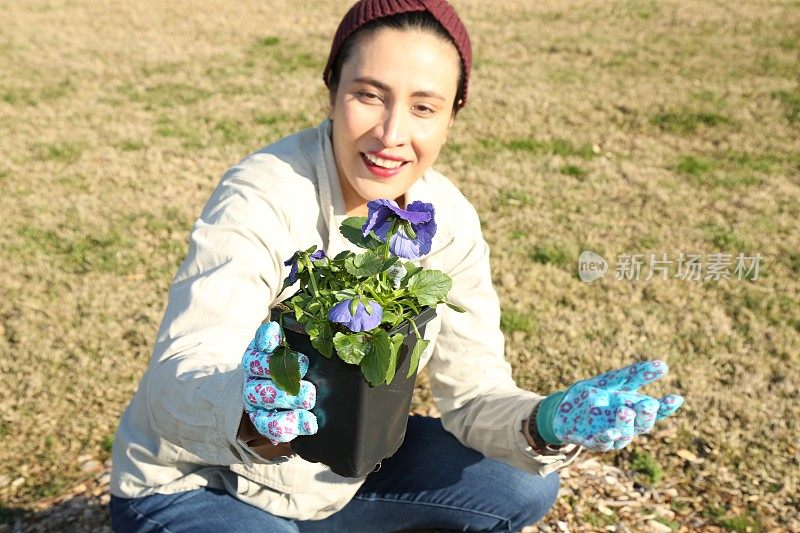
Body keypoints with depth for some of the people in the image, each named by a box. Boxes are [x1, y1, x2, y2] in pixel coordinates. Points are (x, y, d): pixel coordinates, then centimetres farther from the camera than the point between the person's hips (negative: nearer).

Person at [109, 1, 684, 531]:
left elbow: (472, 390, -9)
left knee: (521, 484, -4)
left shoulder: (447, 220, -9)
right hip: (198, 484, -5)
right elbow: (176, 379, -35)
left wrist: (544, 424, -31)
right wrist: (257, 415, -57)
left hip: (343, 470, 6)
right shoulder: (260, 200, -26)